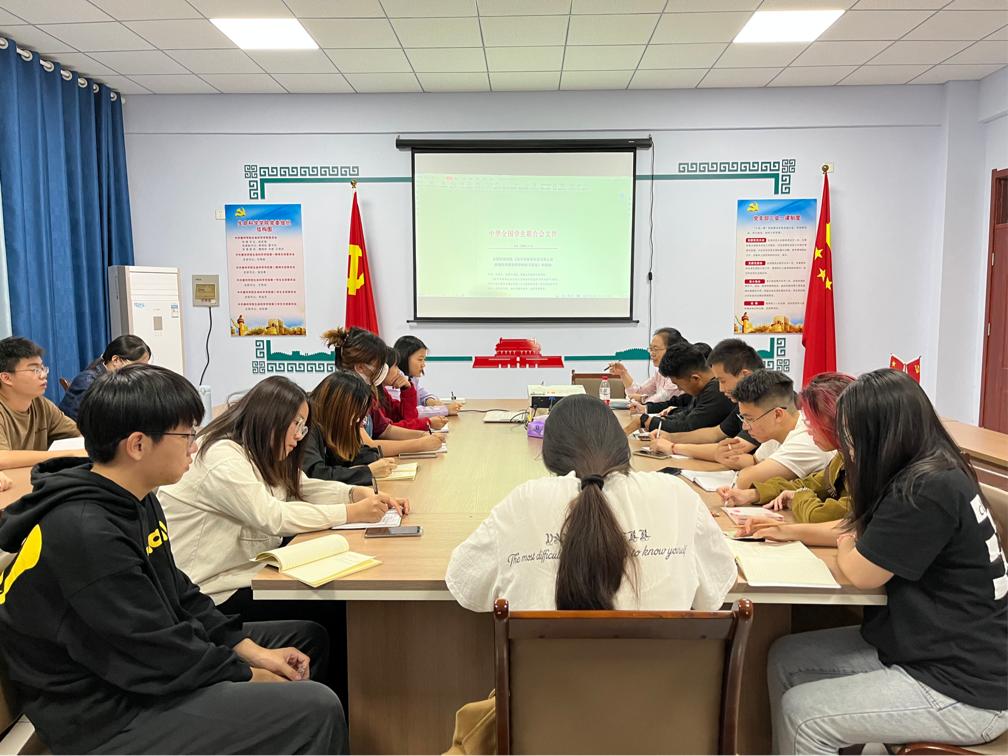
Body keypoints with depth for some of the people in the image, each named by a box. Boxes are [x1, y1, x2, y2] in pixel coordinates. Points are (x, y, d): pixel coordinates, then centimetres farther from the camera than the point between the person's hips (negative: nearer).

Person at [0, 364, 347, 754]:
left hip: (142, 669, 10)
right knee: (316, 709, -18)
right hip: (107, 715, -10)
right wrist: (252, 676, -11)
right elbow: (162, 658, -25)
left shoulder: (137, 500, 3)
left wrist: (249, 648, 2)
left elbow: (177, 594, 11)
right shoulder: (84, 535, -29)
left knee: (306, 637, 15)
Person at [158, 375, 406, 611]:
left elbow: (305, 488, 9)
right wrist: (354, 513, -28)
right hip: (214, 592, -9)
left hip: (249, 570, 9)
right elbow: (273, 517, -30)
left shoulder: (259, 455, 9)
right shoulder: (223, 459, -22)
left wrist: (360, 493, -9)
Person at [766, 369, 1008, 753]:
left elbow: (860, 572, -20)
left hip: (965, 688, -9)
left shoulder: (929, 489, -27)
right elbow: (863, 527, 18)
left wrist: (844, 546, 2)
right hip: (925, 644, 9)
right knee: (785, 658, 6)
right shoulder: (925, 472, 4)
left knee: (801, 713, -9)